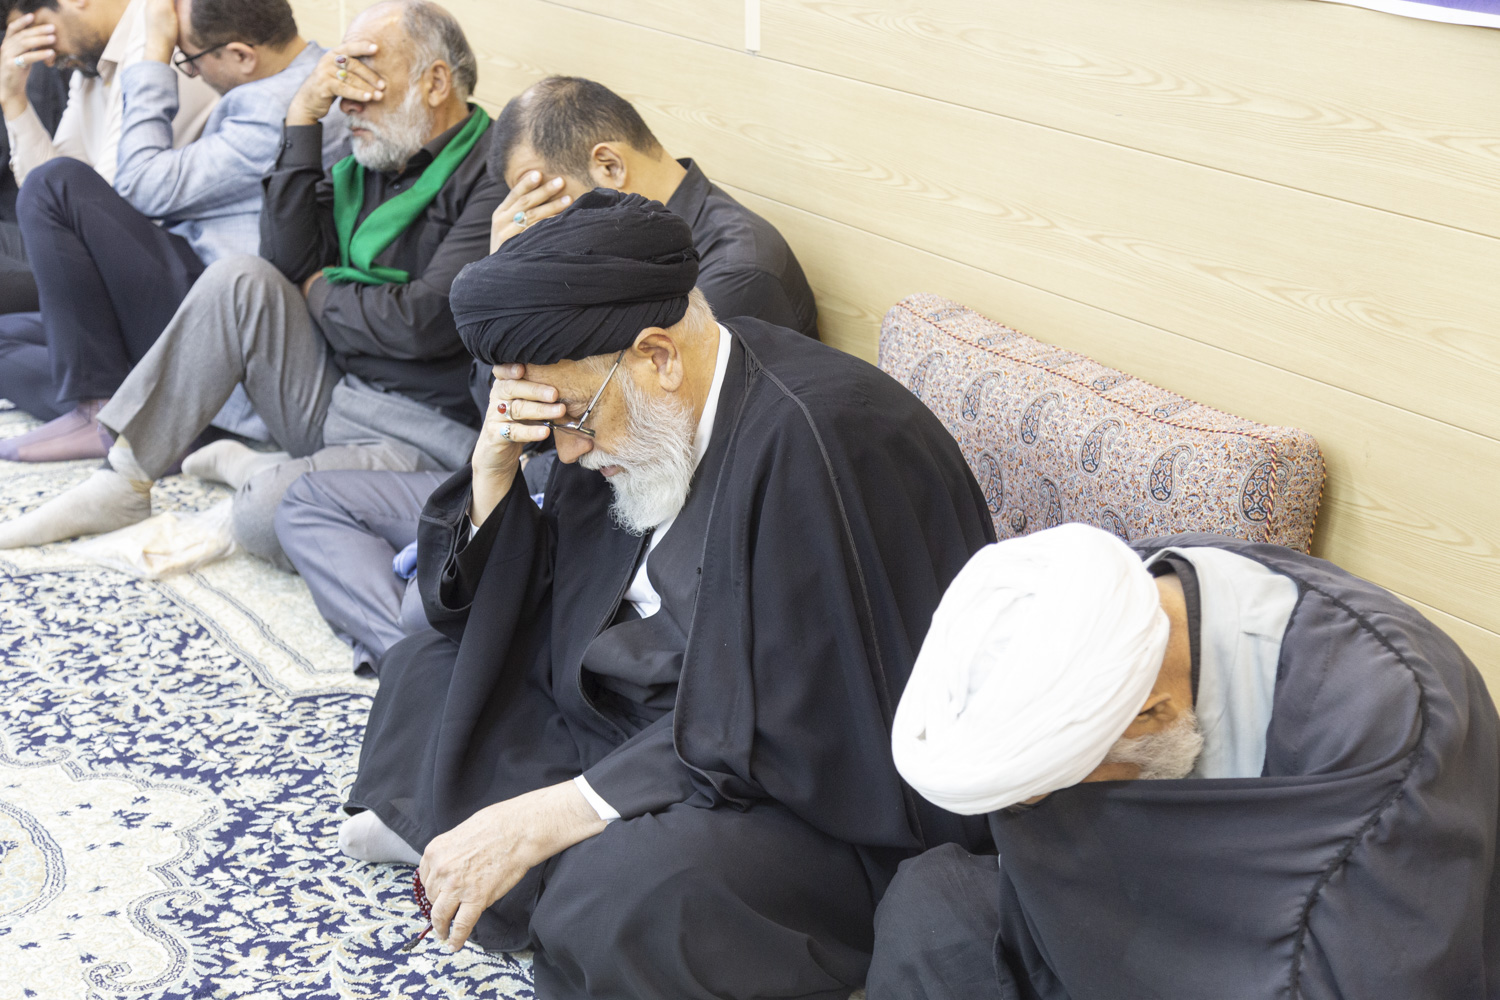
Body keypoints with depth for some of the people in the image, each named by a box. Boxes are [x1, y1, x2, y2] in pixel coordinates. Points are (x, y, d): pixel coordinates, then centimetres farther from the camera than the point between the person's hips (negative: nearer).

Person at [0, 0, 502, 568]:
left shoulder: (494, 176, -14)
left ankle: (252, 471, 5)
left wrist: (322, 295, -3)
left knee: (270, 512, -34)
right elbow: (289, 260, 1)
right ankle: (122, 483, -6)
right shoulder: (375, 159, 11)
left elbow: (426, 323, -22)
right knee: (240, 280, -12)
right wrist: (303, 120, -3)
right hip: (332, 392, 8)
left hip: (426, 439, -8)